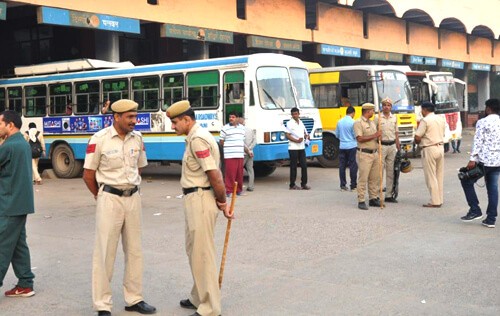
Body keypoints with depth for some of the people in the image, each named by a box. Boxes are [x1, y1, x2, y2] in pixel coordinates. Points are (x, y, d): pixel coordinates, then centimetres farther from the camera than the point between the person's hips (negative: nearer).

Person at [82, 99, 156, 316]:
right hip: (110, 199, -5)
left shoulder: (137, 138, 3)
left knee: (134, 250, 12)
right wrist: (102, 196, 5)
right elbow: (88, 175, -5)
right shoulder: (99, 139, -11)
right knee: (105, 252, 1)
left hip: (133, 198, 5)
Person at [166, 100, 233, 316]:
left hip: (200, 200, -11)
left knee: (202, 254, -4)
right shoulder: (197, 136, 15)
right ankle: (199, 298, 35)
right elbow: (213, 174, 13)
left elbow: (214, 175, -21)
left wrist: (222, 202, -9)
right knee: (194, 250, 21)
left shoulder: (197, 139, -17)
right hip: (196, 200, 11)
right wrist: (221, 201, 7)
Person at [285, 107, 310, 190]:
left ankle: (304, 184, 12)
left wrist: (306, 136, 0)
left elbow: (305, 133, 23)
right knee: (293, 167, -1)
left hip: (301, 147, 6)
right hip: (293, 148, -6)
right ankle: (292, 185, 5)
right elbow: (287, 135, -10)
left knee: (304, 165, 4)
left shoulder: (301, 123, 14)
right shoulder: (290, 123, -5)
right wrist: (296, 140, -21)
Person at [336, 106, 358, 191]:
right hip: (351, 146, -5)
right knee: (353, 166, 2)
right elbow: (356, 135, -11)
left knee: (342, 166, 8)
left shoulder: (339, 122, 4)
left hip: (342, 147, 5)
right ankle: (353, 186, 4)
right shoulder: (353, 122, -12)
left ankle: (343, 185, 12)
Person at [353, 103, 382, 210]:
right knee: (363, 178, -6)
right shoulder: (358, 123, -8)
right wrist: (374, 136, -15)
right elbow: (360, 138, -18)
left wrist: (378, 138, 2)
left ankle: (373, 199, 19)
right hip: (364, 154, -8)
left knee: (374, 178, 10)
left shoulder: (372, 122, 18)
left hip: (374, 154, 8)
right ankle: (361, 201, -2)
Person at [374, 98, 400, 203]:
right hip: (381, 146, -5)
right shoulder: (377, 118, -2)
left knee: (390, 172, 7)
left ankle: (389, 195, 14)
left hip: (392, 146, 5)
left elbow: (396, 133, 16)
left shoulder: (394, 118, 12)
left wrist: (398, 147, 13)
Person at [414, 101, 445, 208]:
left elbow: (417, 137, -15)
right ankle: (440, 199, 16)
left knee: (431, 177, -2)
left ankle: (435, 201, -1)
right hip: (440, 147, 8)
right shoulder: (441, 119, 12)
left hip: (429, 149, -8)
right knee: (439, 176, 12)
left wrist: (418, 142, 5)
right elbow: (442, 134, 16)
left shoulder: (425, 120, -12)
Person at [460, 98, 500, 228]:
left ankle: (475, 211, 4)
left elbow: (478, 141, -15)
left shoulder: (482, 122, -8)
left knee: (467, 181, 9)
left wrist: (472, 159, -17)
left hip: (484, 160, -6)